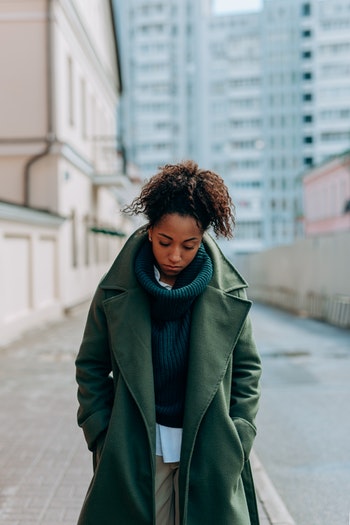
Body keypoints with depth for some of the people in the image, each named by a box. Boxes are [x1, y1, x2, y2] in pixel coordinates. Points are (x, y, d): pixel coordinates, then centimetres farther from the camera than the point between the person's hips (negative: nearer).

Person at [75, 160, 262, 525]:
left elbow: (247, 367, 6)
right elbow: (91, 367, 4)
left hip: (209, 451, 1)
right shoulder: (116, 292, -3)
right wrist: (103, 438, -2)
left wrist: (236, 440, -1)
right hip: (135, 451, 0)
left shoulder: (228, 293, -2)